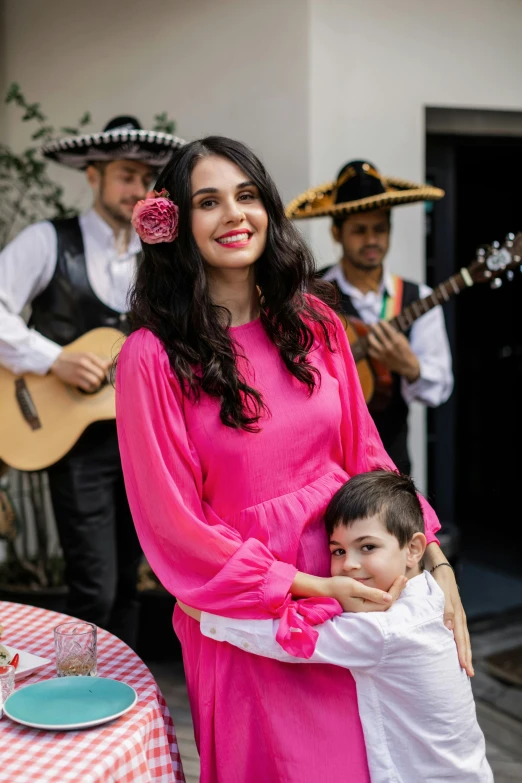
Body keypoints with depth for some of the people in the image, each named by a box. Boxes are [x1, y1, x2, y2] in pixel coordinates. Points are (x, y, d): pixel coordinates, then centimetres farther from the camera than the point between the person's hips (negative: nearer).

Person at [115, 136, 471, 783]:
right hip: (248, 614, -4)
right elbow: (174, 525, -13)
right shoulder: (154, 356, -15)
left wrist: (435, 562, -5)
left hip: (357, 596, 5)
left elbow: (364, 456, 5)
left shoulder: (313, 322, 1)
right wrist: (313, 587, -17)